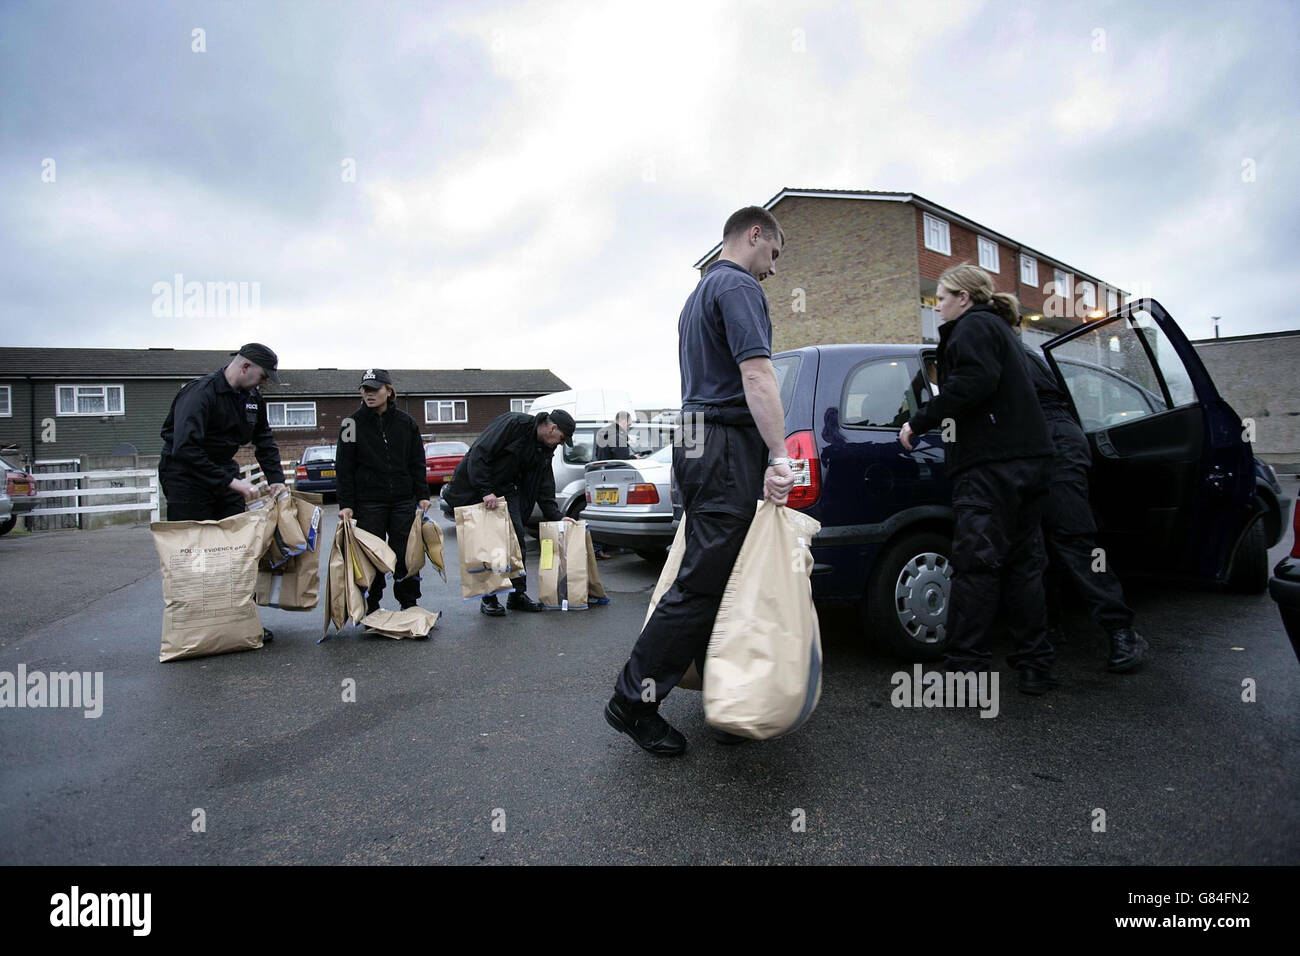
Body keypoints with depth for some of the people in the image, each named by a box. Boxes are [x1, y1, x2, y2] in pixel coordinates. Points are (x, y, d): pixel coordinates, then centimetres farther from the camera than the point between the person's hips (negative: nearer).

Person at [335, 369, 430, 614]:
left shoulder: (406, 423, 5)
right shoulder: (353, 423, 0)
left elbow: (417, 463, 9)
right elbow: (344, 467, -2)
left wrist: (422, 496, 2)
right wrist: (346, 504, -8)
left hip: (403, 501, 2)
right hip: (368, 503, -1)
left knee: (406, 554, 5)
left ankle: (409, 606, 18)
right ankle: (371, 611, 16)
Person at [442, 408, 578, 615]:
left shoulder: (544, 449, 5)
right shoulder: (514, 423, -22)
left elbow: (544, 487, 10)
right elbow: (479, 454, -27)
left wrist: (557, 517, 2)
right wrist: (486, 491, -31)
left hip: (505, 490, 8)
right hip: (475, 489, -7)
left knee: (517, 538, 1)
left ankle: (517, 594, 12)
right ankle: (488, 598, 7)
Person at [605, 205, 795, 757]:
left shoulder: (699, 294, 25)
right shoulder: (739, 286, -6)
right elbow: (756, 373, -20)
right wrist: (780, 457, -26)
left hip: (698, 442, 11)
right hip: (729, 446, -10)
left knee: (712, 575, 12)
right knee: (704, 582, -7)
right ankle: (633, 701, 0)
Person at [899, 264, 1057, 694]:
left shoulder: (972, 326, -3)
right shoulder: (1000, 329, 27)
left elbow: (973, 383, -19)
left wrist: (919, 422, -15)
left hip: (992, 465, -10)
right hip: (1028, 459, 10)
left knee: (976, 565, -8)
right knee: (1022, 564, 10)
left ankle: (964, 666, -5)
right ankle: (1035, 666, 15)